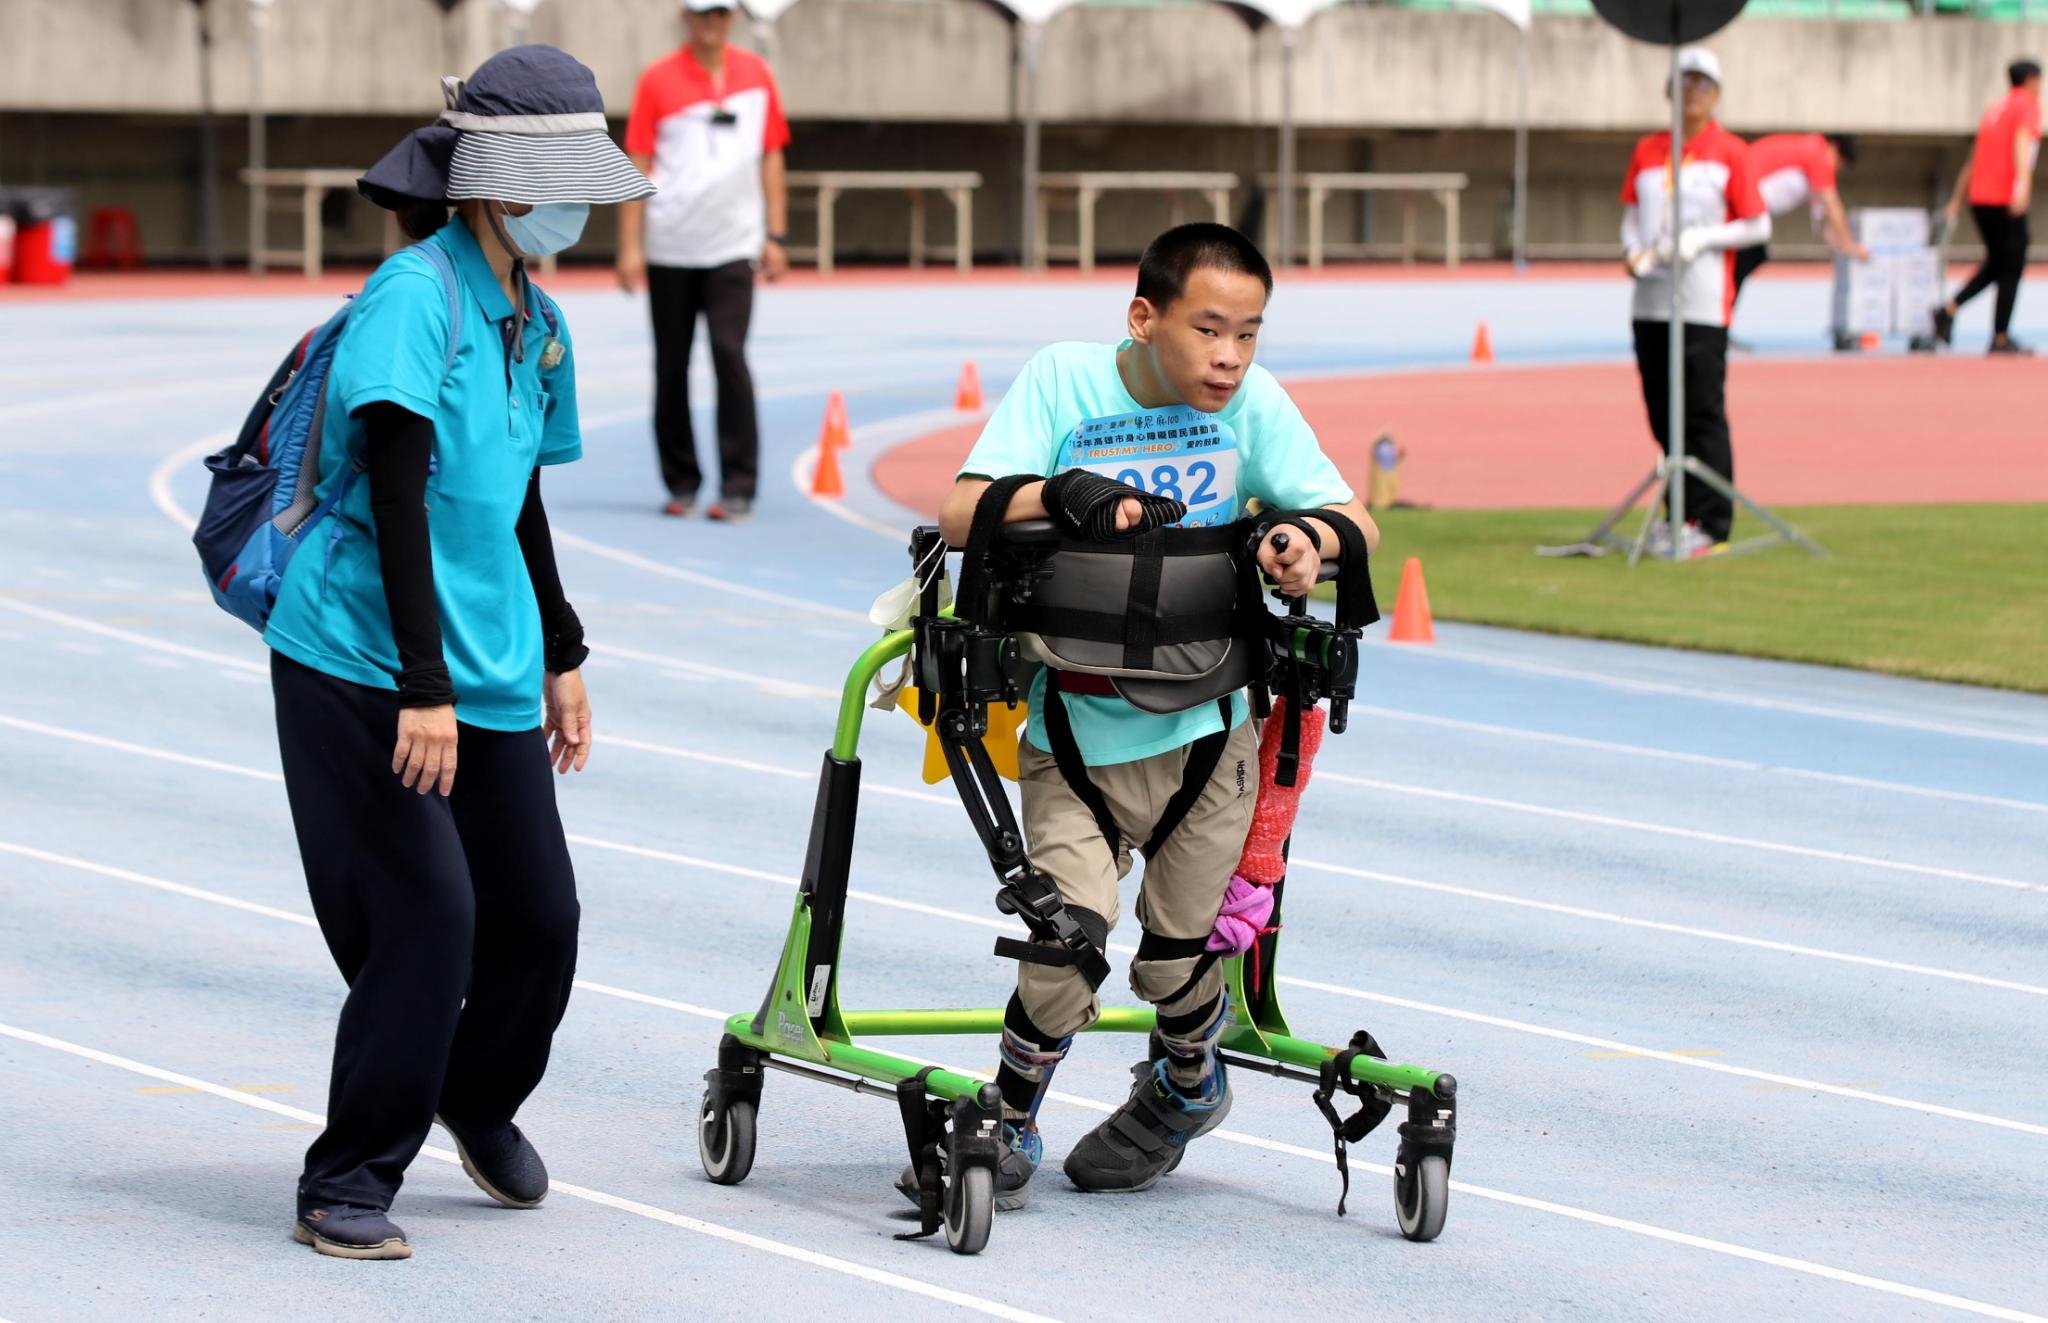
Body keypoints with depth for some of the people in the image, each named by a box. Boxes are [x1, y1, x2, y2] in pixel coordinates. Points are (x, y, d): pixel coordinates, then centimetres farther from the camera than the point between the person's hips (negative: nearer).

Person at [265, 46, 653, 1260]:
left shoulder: (537, 321, 11)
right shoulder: (416, 295, -15)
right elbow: (397, 496, -22)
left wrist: (561, 654, 26)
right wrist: (422, 687, -26)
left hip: (486, 668, 8)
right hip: (362, 664, -7)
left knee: (538, 914, 7)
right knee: (428, 915, -12)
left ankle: (479, 1098, 36)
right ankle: (349, 1187, 0)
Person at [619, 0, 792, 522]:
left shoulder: (756, 75, 7)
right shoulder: (658, 80, 2)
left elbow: (771, 159, 12)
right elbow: (637, 165, 1)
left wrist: (776, 235, 6)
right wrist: (630, 247, -4)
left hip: (732, 244, 0)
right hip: (669, 248, 0)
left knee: (729, 355, -12)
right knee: (671, 365, 5)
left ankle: (738, 487, -9)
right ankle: (681, 483, 17)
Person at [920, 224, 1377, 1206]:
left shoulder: (1253, 403, -4)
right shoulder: (1064, 379, -7)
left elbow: (1355, 520, -2)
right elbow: (960, 514, -12)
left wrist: (1304, 539, -25)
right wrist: (1061, 492, -31)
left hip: (1206, 728, 1)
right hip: (1074, 731, -1)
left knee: (1175, 959, 7)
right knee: (1068, 925, -18)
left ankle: (1185, 1086, 42)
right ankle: (1007, 1129, 4)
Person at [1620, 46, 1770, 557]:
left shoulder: (1730, 152, -1)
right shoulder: (1648, 151, 13)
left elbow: (1759, 227, -1)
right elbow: (1631, 213, 20)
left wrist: (1702, 239, -14)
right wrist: (1635, 251, 0)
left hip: (1703, 303, -5)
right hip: (1651, 300, 5)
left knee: (1703, 415, -6)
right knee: (1663, 415, 7)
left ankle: (1712, 525, -4)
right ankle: (1682, 515, 16)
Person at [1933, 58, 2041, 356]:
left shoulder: (1994, 111, 21)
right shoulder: (2028, 105, -2)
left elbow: (1972, 161, 25)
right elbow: (2022, 141, -21)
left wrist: (1956, 201, 30)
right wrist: (2023, 183, -34)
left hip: (1979, 198, 8)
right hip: (2005, 198, -8)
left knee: (1996, 264, 19)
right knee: (2011, 267, 0)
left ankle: (1949, 310, 4)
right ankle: (2001, 338, 1)